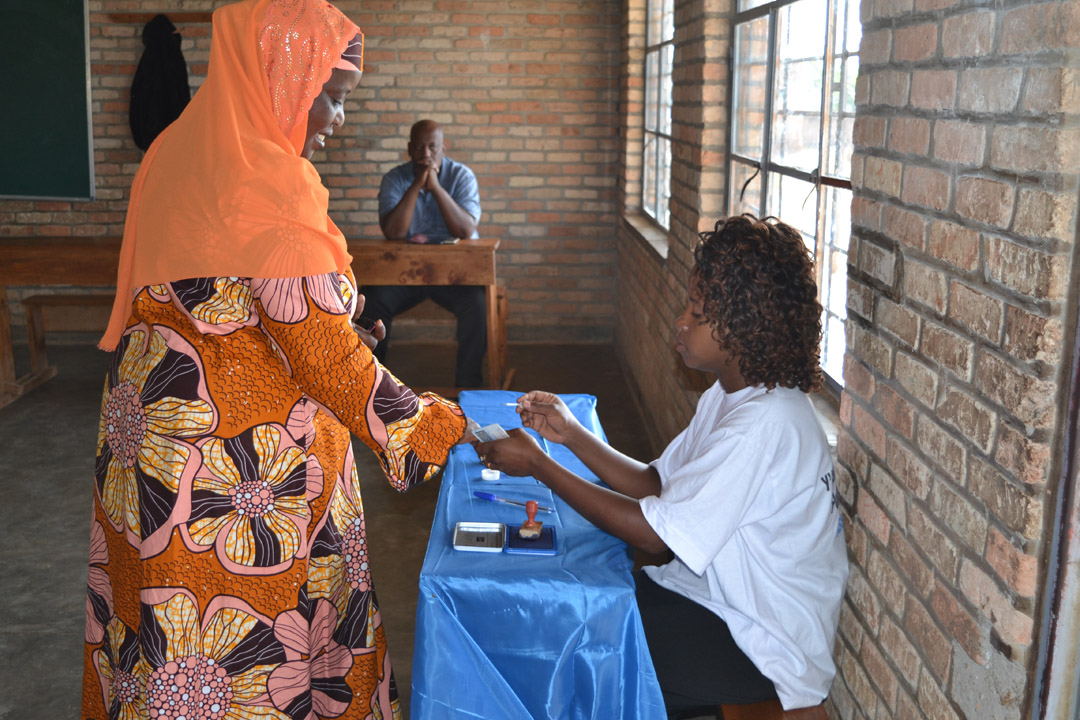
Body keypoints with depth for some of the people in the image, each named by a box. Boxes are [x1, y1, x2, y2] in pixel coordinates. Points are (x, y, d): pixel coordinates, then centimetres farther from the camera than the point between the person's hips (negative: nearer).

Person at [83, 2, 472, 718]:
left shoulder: (181, 154, 6)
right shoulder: (268, 188, -22)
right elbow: (331, 363, -21)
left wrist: (326, 321, 16)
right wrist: (439, 428, -10)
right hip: (241, 468, -9)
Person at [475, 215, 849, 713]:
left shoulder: (765, 425, -29)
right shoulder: (732, 393, 3)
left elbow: (655, 533, -26)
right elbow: (655, 485, 6)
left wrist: (538, 465, -20)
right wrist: (571, 434, -6)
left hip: (766, 647, -9)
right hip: (713, 592, 9)